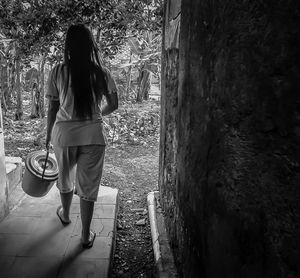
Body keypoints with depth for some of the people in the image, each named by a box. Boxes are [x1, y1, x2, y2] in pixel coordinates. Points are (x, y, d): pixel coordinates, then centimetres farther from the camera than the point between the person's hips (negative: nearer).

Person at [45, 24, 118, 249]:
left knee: (66, 178, 24)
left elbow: (52, 108, -1)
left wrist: (48, 135, 12)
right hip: (93, 135, 0)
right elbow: (113, 105, 0)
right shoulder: (100, 72, -3)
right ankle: (86, 235, 20)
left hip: (64, 132, 1)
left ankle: (65, 214, 49)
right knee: (88, 185, 9)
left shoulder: (58, 72, -4)